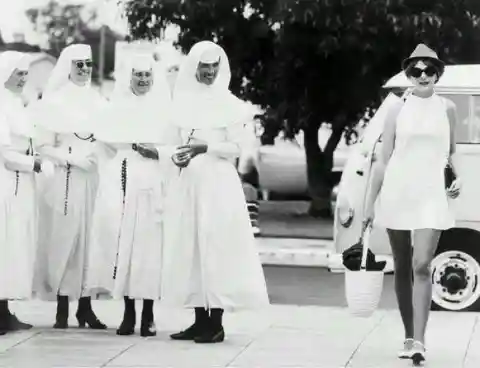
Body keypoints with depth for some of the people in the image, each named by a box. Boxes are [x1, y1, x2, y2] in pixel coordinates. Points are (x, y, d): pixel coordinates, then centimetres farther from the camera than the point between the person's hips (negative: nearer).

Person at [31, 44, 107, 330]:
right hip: (64, 180, -4)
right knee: (64, 238, -3)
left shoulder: (98, 102, 11)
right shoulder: (55, 101, 0)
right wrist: (72, 158, -16)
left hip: (94, 179, 4)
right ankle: (62, 309, 2)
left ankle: (85, 306, 7)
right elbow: (44, 146, -4)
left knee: (91, 239, 2)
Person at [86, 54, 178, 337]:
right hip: (120, 184, 2)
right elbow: (104, 144, 10)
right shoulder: (116, 108, 14)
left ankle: (148, 315, -1)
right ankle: (128, 312, 0)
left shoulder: (165, 110, 9)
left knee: (149, 242, -7)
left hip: (152, 185, -1)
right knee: (120, 240, -8)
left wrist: (157, 153, -13)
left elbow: (177, 150, 3)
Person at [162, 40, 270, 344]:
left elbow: (235, 148, -5)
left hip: (217, 182, -5)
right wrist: (176, 156, -3)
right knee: (189, 248, 3)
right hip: (187, 182, 5)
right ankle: (200, 320, 8)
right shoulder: (184, 101, 12)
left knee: (215, 247, -7)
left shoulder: (229, 103, -1)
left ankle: (216, 322, -6)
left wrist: (206, 147, -20)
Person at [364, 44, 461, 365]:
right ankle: (409, 336, 20)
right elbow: (384, 160, 6)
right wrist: (371, 203, 5)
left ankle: (418, 341, -17)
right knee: (402, 268, 9)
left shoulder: (446, 108, 7)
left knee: (422, 266, -14)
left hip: (431, 195, -1)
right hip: (397, 192, 1)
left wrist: (458, 177, -1)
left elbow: (452, 151, 18)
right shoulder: (398, 110, 4)